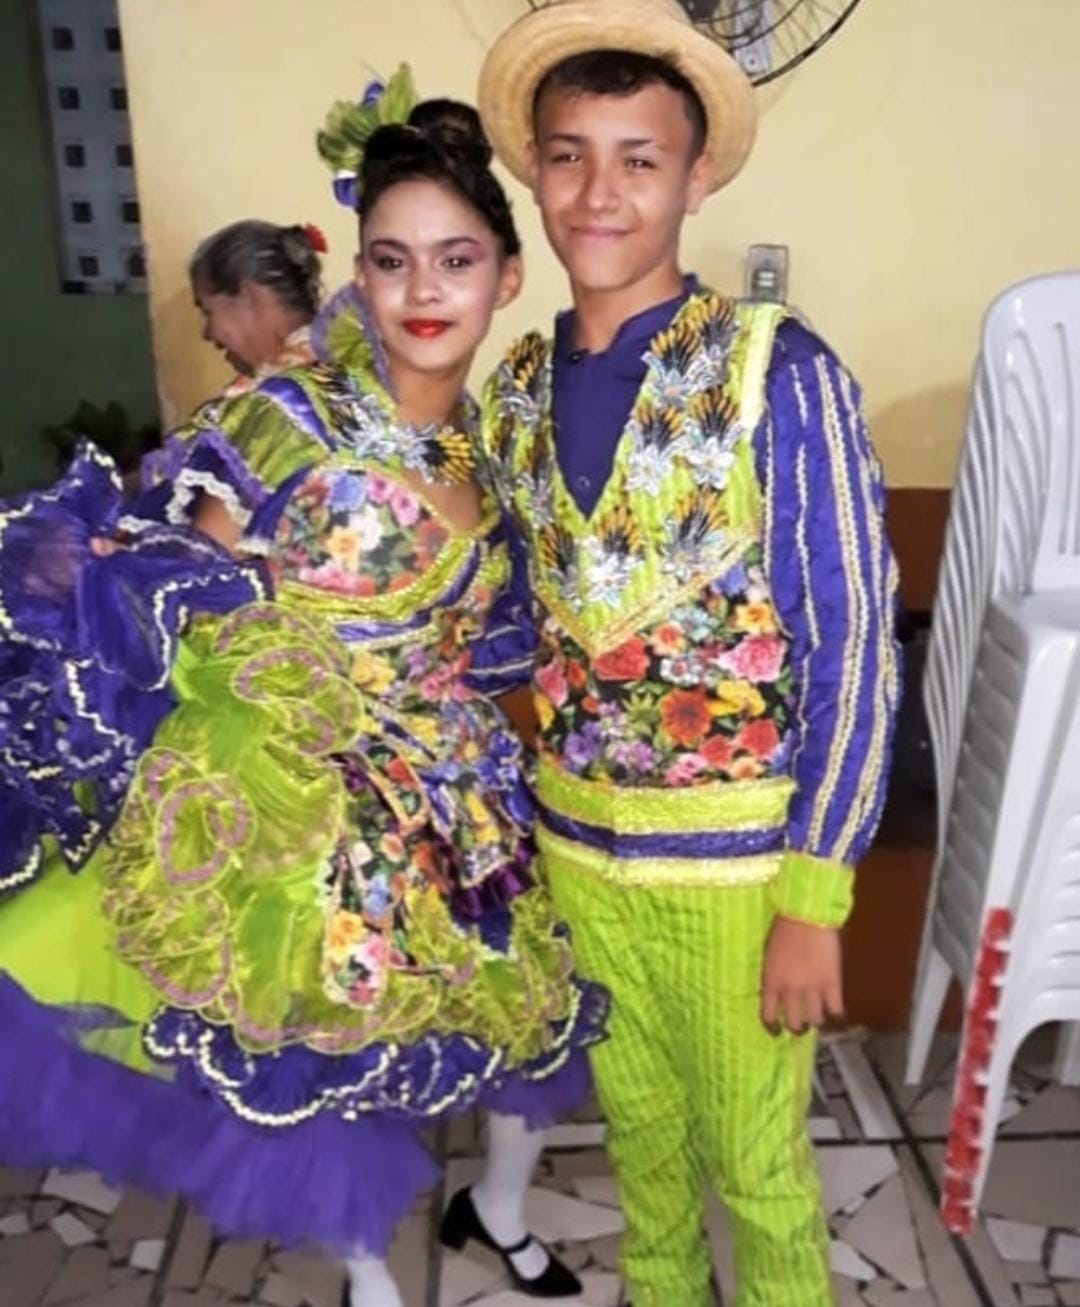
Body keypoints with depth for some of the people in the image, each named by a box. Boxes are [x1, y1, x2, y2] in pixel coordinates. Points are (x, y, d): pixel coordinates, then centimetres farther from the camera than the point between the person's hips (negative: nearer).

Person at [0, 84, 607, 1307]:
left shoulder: (487, 437, 3)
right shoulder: (287, 418, -15)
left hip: (454, 803, 6)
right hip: (299, 802, -5)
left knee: (523, 1008, 18)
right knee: (332, 1054, 11)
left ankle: (500, 1209, 50)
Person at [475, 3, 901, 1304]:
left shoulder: (777, 370, -15)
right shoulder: (515, 387, 1)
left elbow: (852, 646, -14)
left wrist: (814, 898, -14)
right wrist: (527, 818, 9)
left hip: (735, 853, -4)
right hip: (574, 844, 5)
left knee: (753, 1158, 15)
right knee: (634, 1122, 24)